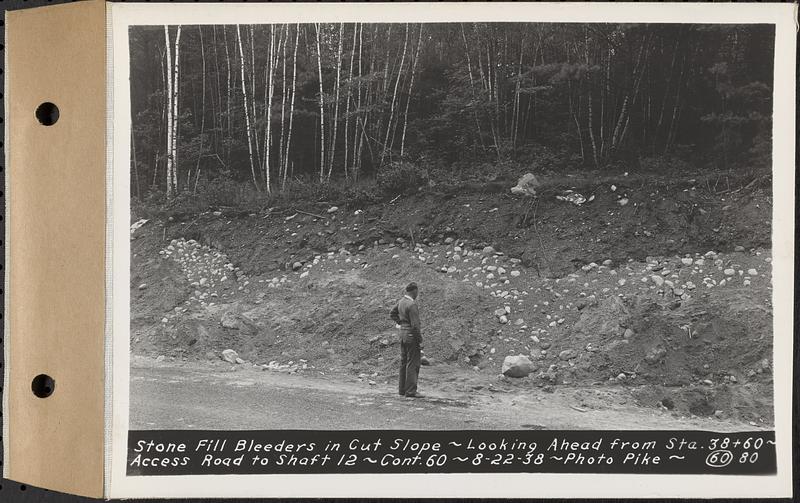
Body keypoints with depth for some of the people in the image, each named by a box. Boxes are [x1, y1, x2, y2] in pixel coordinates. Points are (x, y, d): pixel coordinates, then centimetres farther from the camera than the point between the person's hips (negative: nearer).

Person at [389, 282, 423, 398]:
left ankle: (402, 388, 20)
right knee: (413, 363, -5)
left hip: (402, 332, 9)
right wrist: (420, 341, -15)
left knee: (404, 362, 14)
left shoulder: (401, 301, 6)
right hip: (412, 335, -9)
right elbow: (415, 325, -21)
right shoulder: (412, 305, -20)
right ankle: (411, 391, -5)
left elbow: (392, 313, 23)